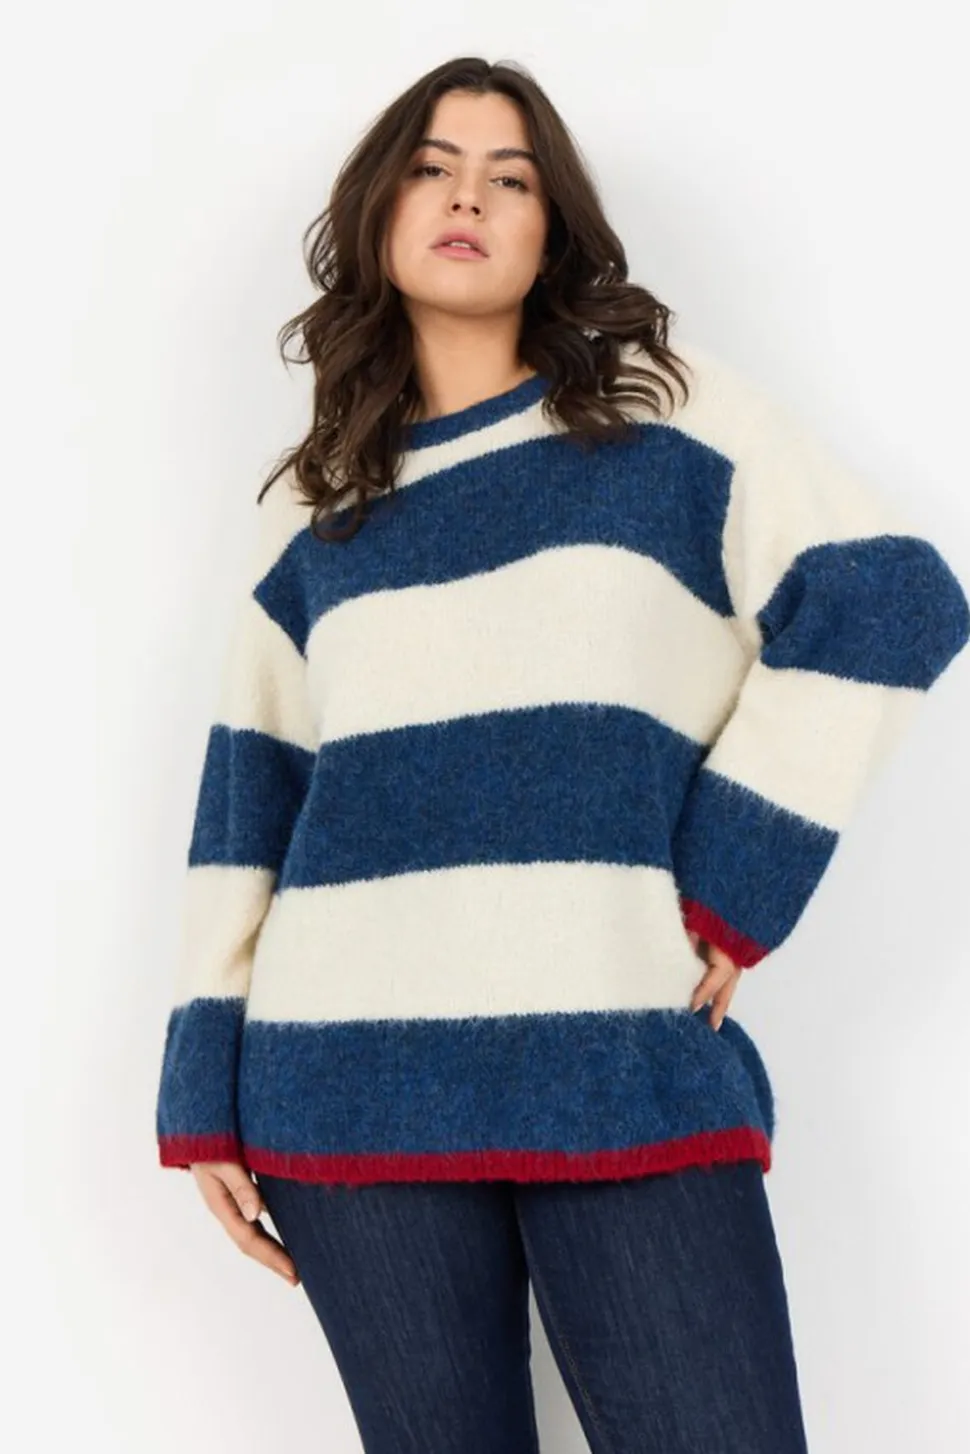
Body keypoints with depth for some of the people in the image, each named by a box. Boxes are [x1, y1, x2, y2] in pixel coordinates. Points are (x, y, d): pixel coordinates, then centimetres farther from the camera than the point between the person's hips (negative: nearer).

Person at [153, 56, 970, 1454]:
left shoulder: (664, 403, 7)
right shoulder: (313, 504, 14)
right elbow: (250, 798, 13)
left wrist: (733, 882, -7)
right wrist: (206, 1095, 8)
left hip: (631, 1070, -2)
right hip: (352, 1082, 2)